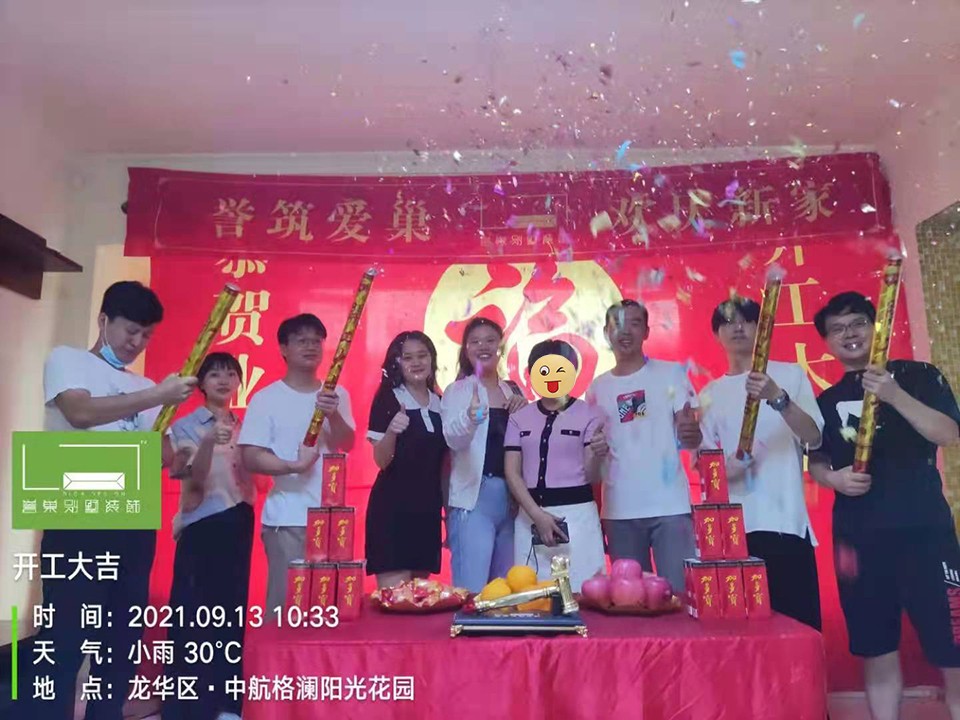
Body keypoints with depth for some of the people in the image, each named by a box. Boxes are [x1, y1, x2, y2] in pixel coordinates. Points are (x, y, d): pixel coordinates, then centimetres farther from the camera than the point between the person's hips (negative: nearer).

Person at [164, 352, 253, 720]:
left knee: (232, 611, 7)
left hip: (238, 522, 5)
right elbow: (195, 480, -13)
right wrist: (209, 441, -28)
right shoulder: (186, 425, -1)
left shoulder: (244, 426, 13)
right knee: (193, 611, -5)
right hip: (201, 524, -4)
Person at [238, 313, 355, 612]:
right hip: (287, 518, -3)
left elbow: (347, 446, -1)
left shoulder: (338, 395, 8)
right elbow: (251, 458, -8)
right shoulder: (266, 398, -3)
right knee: (285, 601, 0)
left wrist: (333, 415, -21)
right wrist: (293, 466, -23)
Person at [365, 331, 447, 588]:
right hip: (392, 506, -5)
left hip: (428, 507, 5)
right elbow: (381, 461, -12)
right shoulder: (387, 399, -5)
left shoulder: (440, 403, 10)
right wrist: (391, 431, -29)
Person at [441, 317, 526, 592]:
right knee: (472, 590, -8)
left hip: (511, 499, 5)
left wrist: (525, 410, -2)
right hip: (473, 499, -5)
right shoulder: (457, 390, -2)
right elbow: (453, 439, -19)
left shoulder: (513, 391, 13)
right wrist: (470, 417, -41)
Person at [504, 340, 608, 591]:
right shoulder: (519, 418, 8)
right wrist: (537, 515, -9)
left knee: (580, 589, -3)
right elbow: (512, 472, 3)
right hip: (531, 515, 2)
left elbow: (590, 476, -2)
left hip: (577, 512, -2)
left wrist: (596, 456, -24)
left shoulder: (586, 414, 1)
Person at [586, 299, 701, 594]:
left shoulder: (672, 373, 2)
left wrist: (691, 433, -26)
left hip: (670, 505, -2)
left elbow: (691, 437, -1)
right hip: (619, 510, 3)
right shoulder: (597, 388, 9)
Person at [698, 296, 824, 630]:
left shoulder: (790, 375, 6)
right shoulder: (710, 394, 13)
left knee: (798, 621, -2)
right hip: (732, 526, 2)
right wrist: (725, 469, -10)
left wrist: (777, 397, -22)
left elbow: (813, 438, -6)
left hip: (786, 521, -2)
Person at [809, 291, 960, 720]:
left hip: (923, 527, -2)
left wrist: (895, 396, -19)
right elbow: (815, 463, 14)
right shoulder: (827, 401, 12)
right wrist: (834, 478, -7)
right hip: (858, 536, 3)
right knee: (876, 649, 9)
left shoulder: (918, 376, 4)